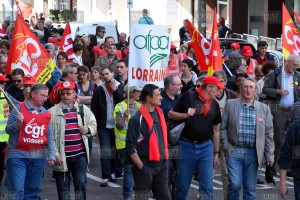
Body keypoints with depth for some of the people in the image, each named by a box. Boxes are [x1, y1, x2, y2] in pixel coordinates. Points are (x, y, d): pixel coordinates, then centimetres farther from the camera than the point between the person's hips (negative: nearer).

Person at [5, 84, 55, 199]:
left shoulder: (46, 113, 10)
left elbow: (49, 137, 11)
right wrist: (18, 123, -21)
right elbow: (8, 130, -2)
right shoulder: (19, 108, -3)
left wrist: (51, 156, 5)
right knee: (17, 191, -9)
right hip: (18, 155, -4)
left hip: (38, 156, 4)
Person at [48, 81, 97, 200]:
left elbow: (93, 124, 20)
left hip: (80, 155, 2)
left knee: (81, 183, 1)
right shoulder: (53, 112, -2)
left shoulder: (83, 109, 8)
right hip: (62, 156, -2)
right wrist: (54, 153, -11)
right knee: (63, 187, 6)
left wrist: (88, 130, -3)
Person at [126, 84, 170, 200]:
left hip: (161, 164, 7)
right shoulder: (137, 119, -14)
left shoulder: (159, 113, 8)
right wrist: (141, 167, -18)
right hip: (145, 166, -7)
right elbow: (130, 147, -15)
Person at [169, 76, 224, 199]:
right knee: (182, 186, 4)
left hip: (206, 147, 3)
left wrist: (216, 153, 16)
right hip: (186, 145, -3)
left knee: (207, 188, -3)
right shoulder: (188, 97, -3)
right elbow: (171, 114, 0)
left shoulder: (214, 105, 9)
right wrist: (185, 115, -17)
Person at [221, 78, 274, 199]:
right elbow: (223, 128, 5)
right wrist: (226, 147, -2)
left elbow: (268, 134, 6)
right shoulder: (230, 104, 2)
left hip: (253, 153, 2)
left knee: (250, 189, 4)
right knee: (235, 184, -12)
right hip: (234, 152, -1)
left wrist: (269, 156, 2)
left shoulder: (264, 109, 6)